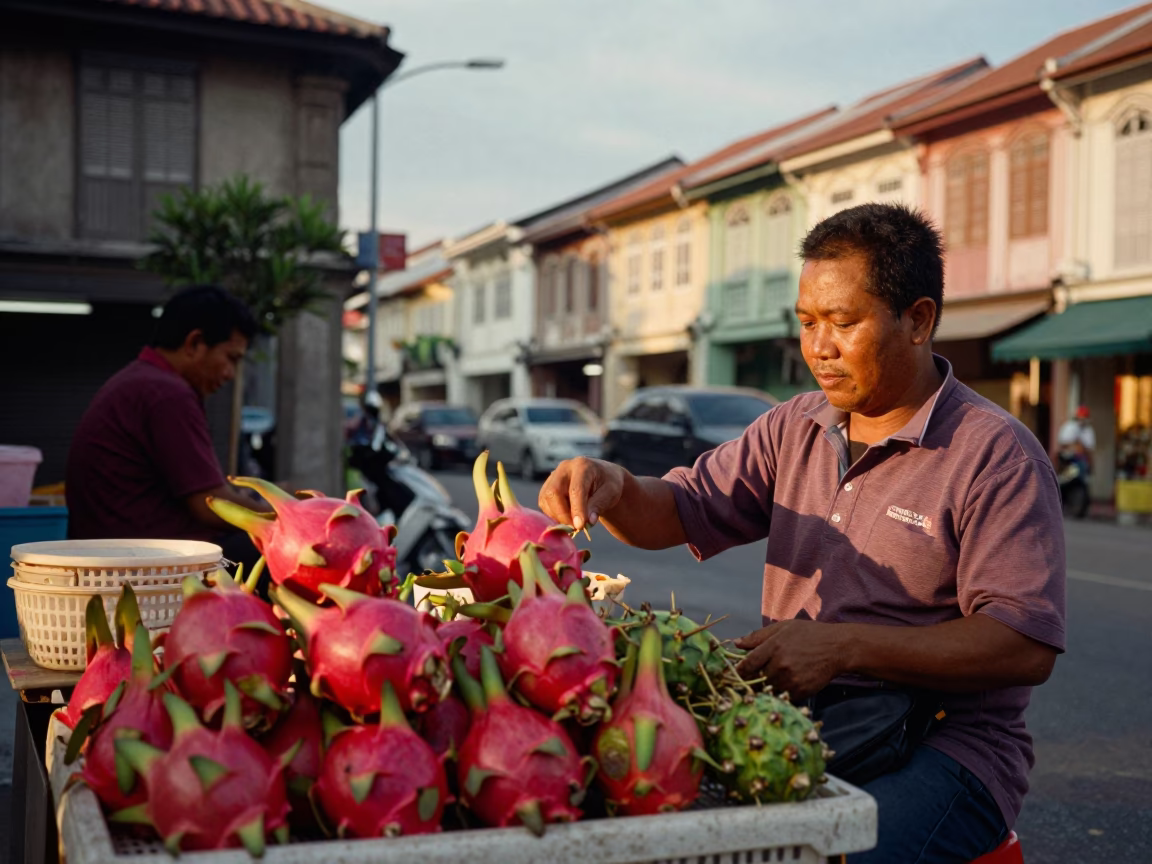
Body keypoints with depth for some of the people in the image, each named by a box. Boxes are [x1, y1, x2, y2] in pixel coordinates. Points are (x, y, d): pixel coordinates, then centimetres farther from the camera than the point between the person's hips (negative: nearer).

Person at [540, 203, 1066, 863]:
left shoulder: (997, 455, -8)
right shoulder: (796, 428, 12)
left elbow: (1027, 646, -16)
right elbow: (680, 512, 9)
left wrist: (843, 646, -23)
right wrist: (612, 487, -15)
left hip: (942, 745, -5)